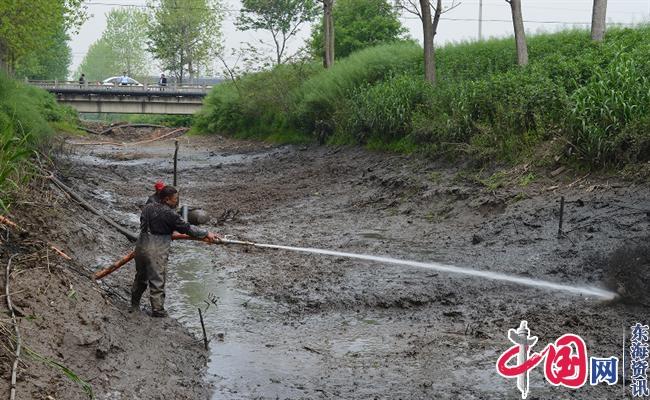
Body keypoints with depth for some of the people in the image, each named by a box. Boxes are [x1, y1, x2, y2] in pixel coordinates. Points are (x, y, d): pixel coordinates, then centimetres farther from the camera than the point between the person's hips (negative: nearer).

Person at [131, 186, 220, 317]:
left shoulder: (148, 207, 7)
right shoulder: (169, 214, -15)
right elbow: (186, 228, -11)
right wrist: (206, 234, -4)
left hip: (141, 246, 8)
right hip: (156, 252, -8)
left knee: (140, 278, 23)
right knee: (157, 280, 2)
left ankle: (134, 305, 35)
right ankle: (157, 310, 6)